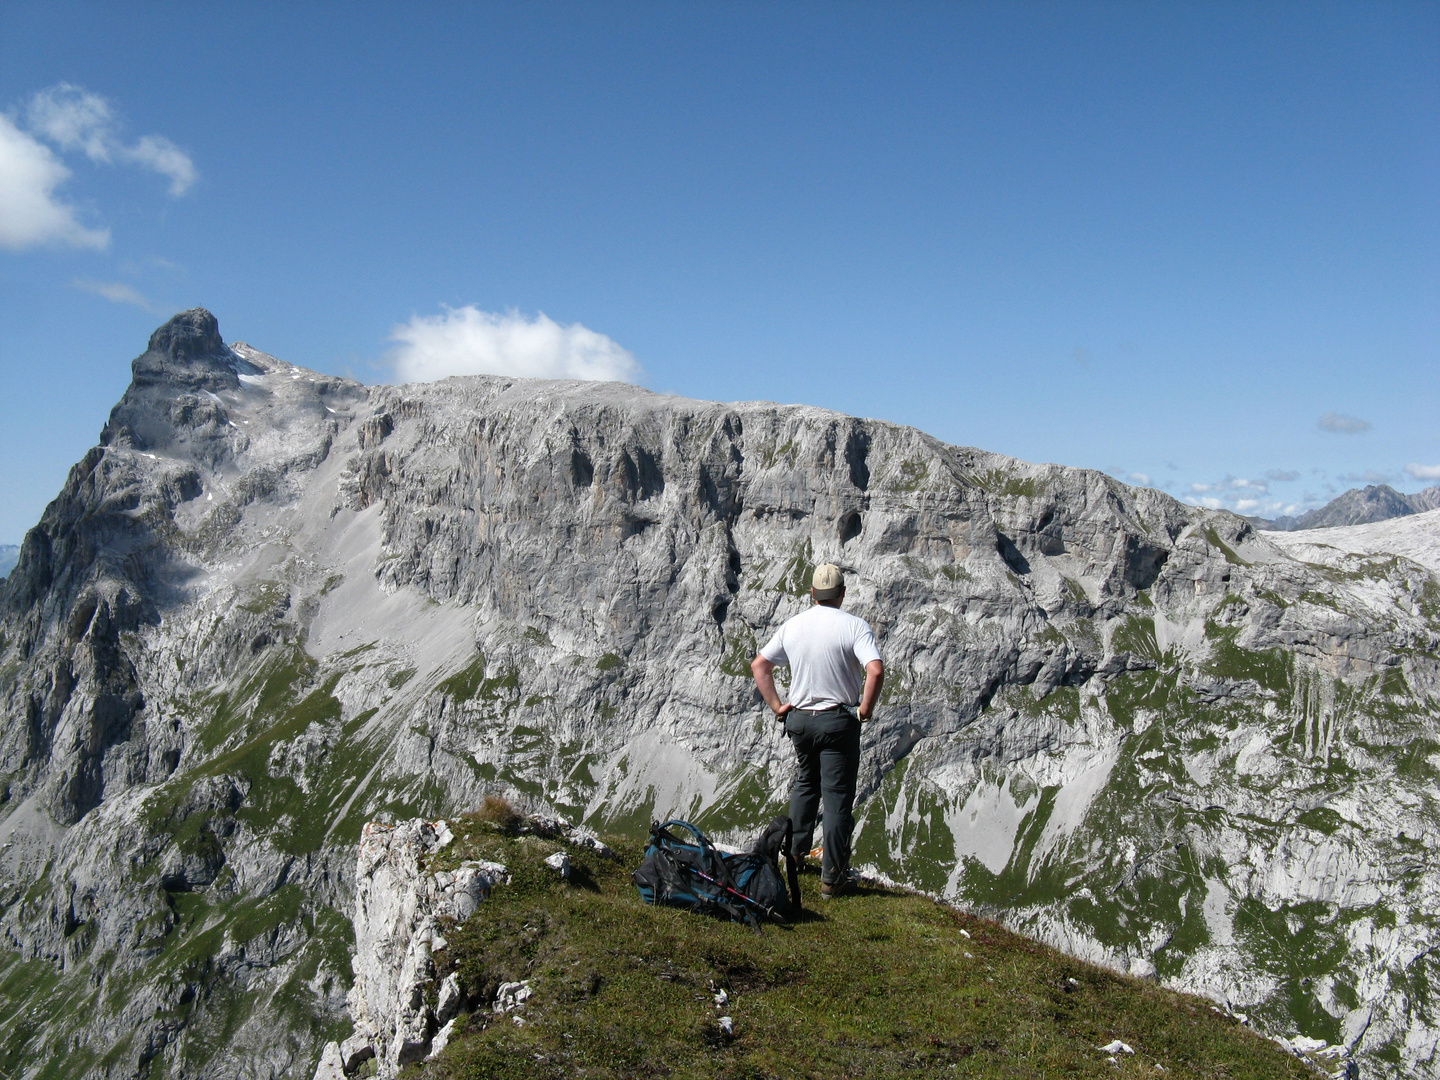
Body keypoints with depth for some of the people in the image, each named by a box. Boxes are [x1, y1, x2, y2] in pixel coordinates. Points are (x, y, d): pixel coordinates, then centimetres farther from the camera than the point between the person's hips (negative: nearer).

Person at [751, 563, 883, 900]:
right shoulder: (854, 626, -12)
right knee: (837, 797, 3)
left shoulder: (792, 626, 2)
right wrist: (865, 709, -12)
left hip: (799, 719, 5)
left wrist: (776, 706, 8)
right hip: (838, 722, -4)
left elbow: (759, 665, 6)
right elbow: (875, 670, -26)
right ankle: (833, 878, 8)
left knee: (805, 783, 27)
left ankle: (795, 850, 35)